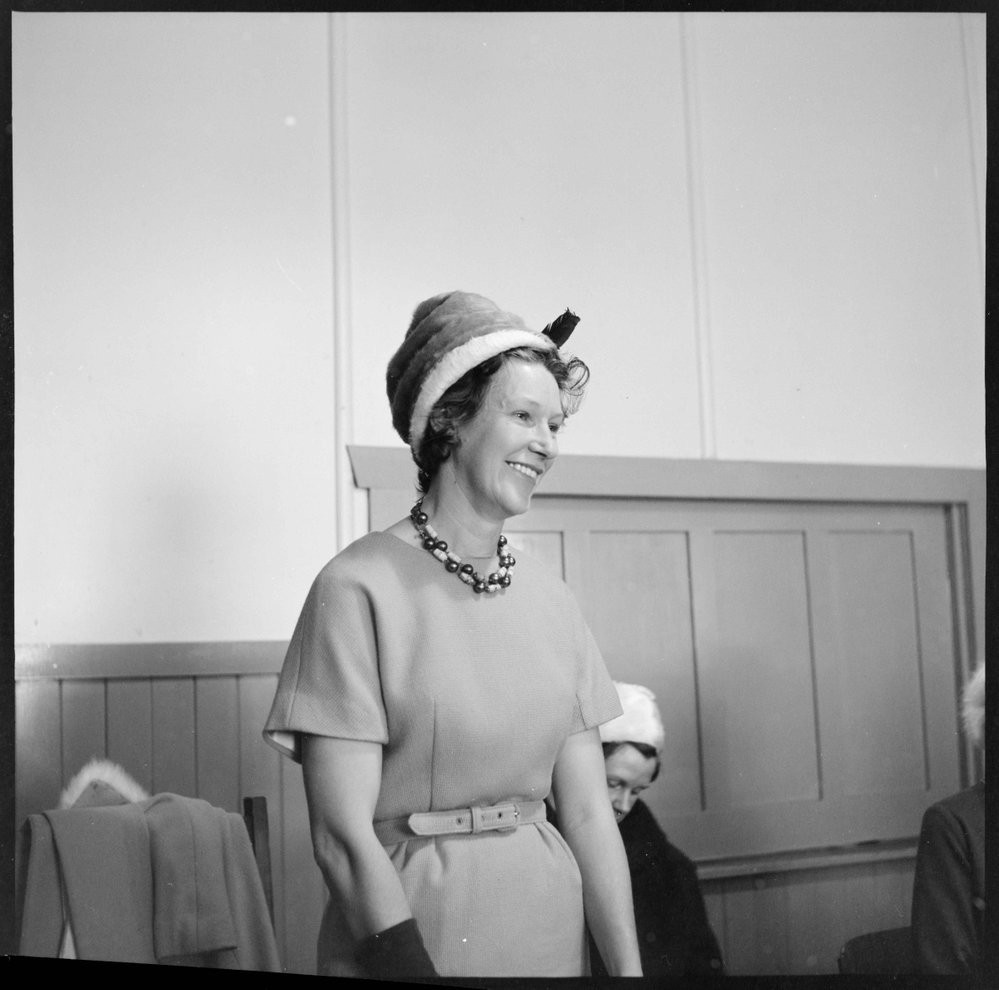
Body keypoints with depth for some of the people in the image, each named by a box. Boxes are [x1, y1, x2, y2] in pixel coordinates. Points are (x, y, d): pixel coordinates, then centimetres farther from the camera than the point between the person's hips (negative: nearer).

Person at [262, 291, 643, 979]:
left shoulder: (551, 598, 1)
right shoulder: (360, 588, -14)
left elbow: (589, 812, 1)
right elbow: (342, 836, -16)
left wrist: (630, 967, -6)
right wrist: (416, 969, -20)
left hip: (549, 923, 5)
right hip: (403, 927, -5)